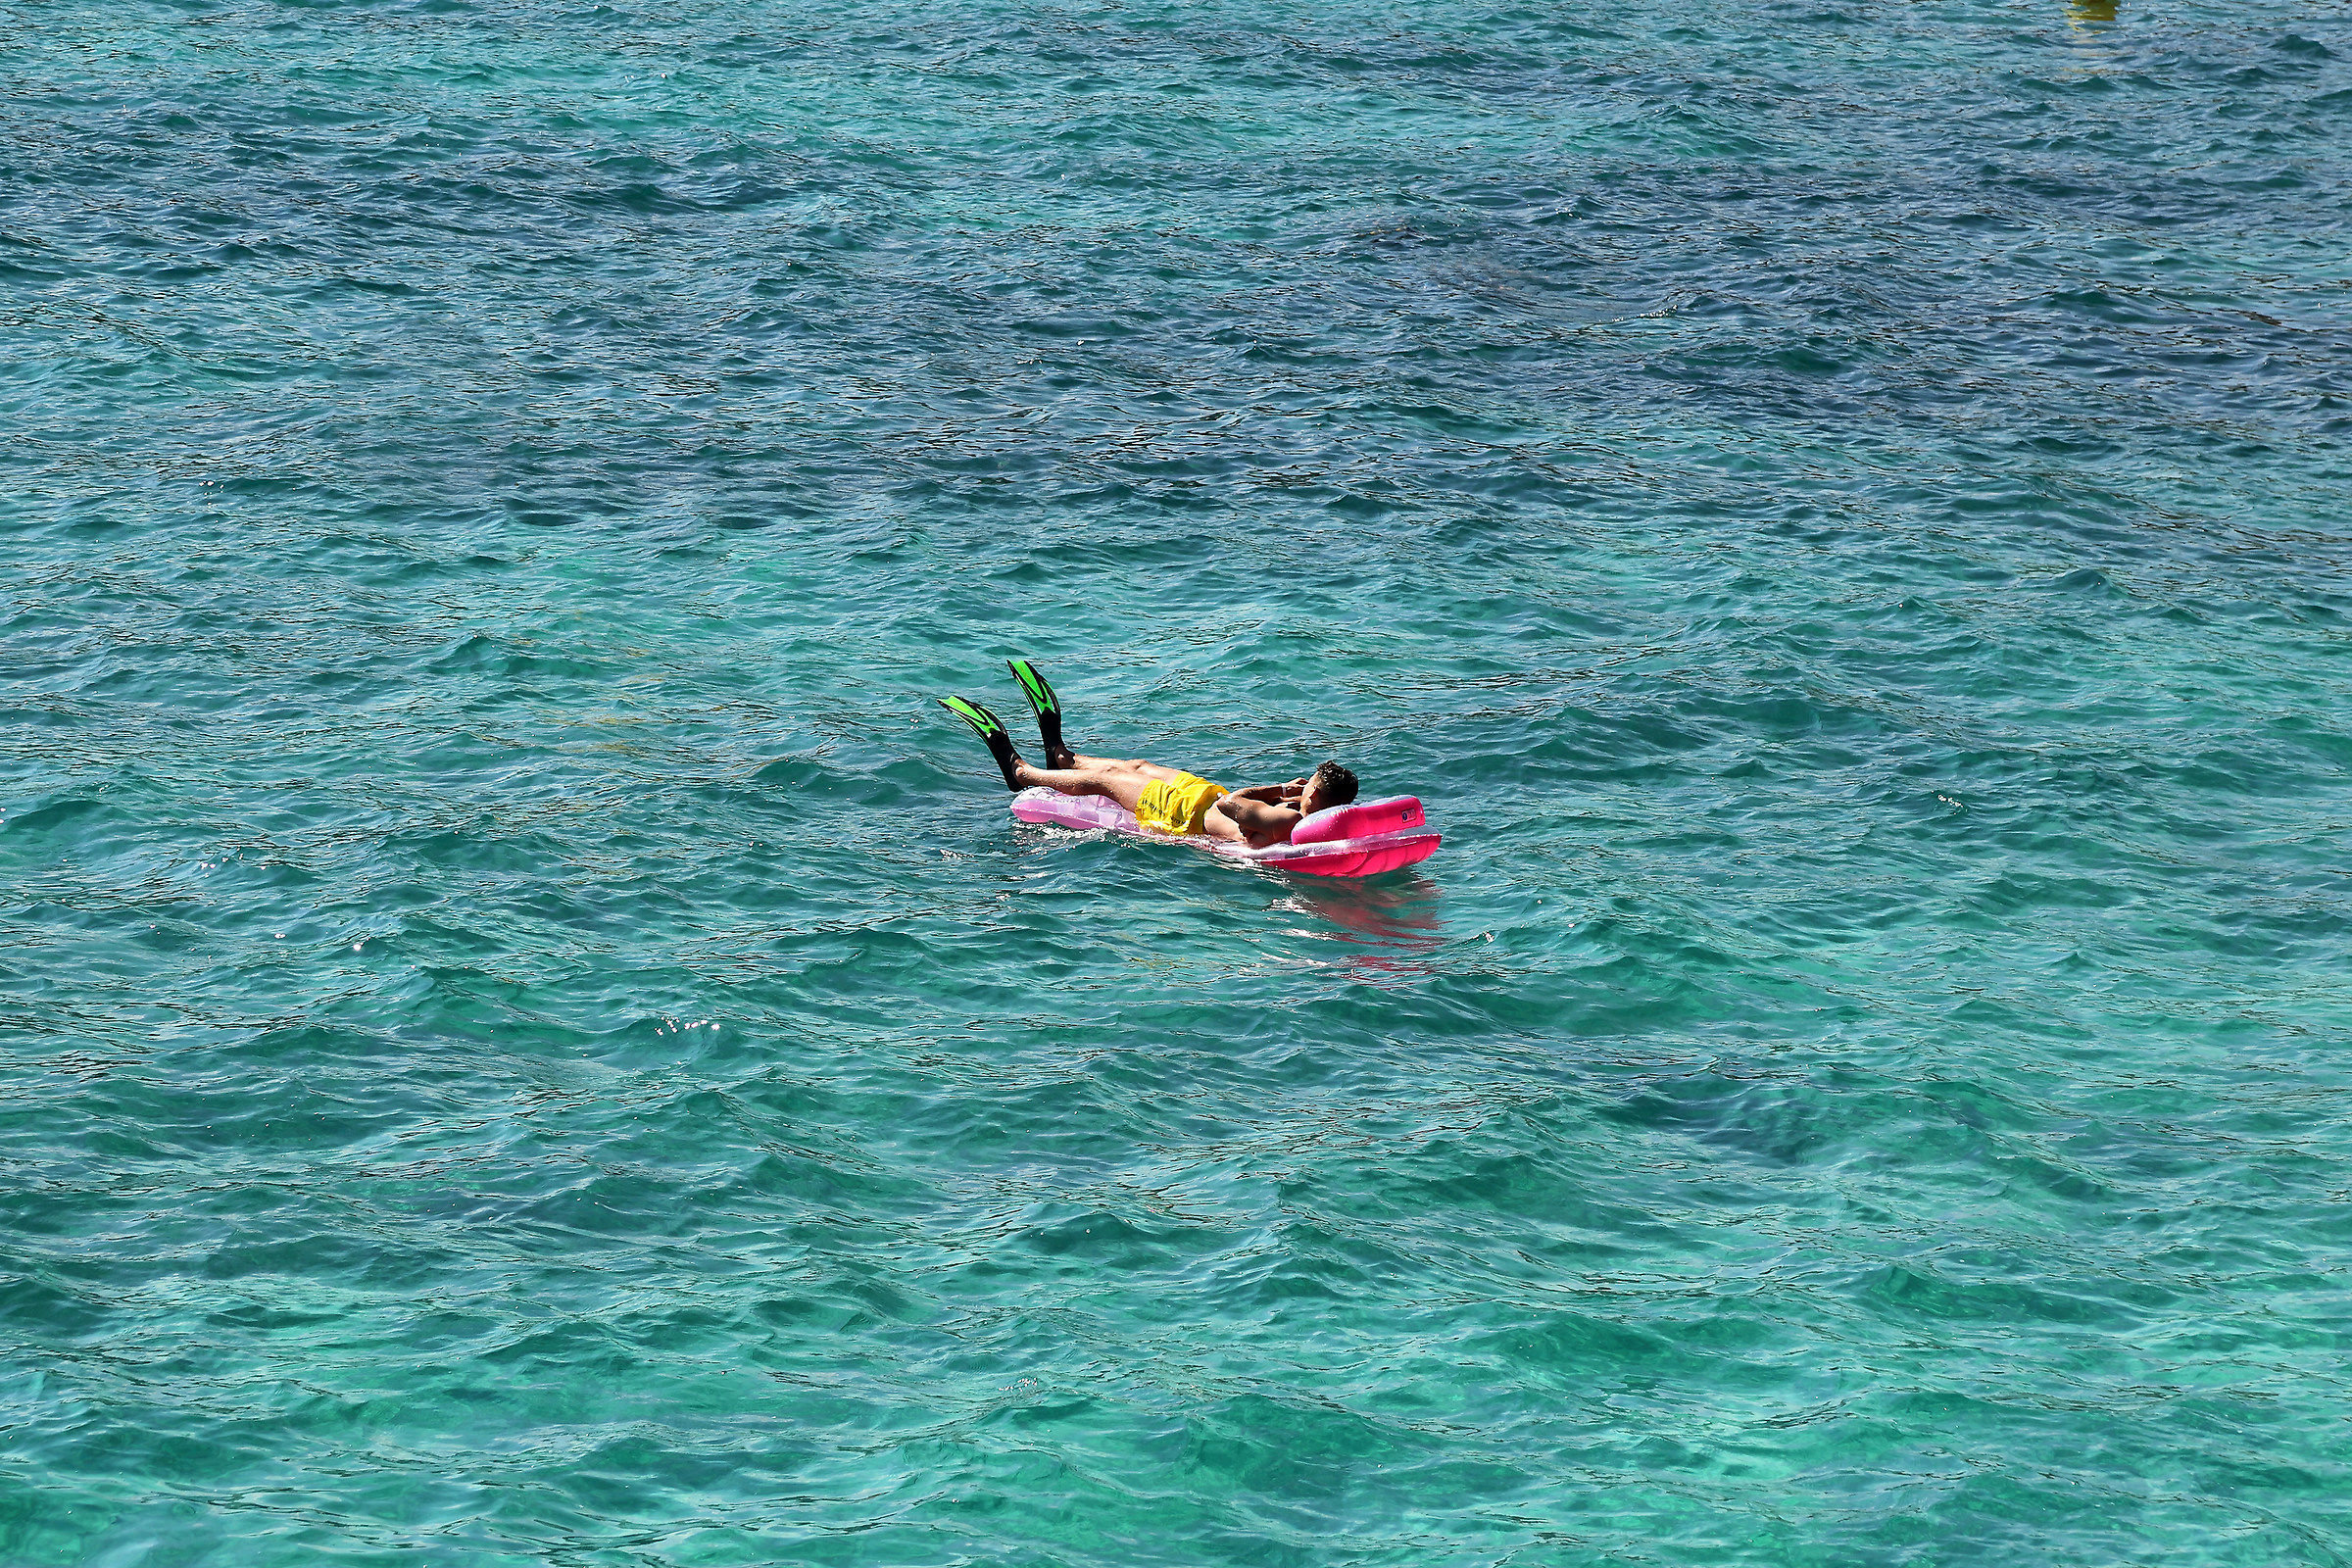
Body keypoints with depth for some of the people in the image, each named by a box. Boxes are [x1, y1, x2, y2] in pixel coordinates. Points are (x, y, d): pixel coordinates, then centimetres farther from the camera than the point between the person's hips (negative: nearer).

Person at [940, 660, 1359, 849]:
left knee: (1103, 779, 12)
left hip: (1193, 816, -8)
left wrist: (1279, 790, -25)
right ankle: (1060, 756, 56)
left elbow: (1228, 803, -36)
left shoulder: (1285, 822, -43)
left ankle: (1020, 771, 37)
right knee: (1136, 766, 28)